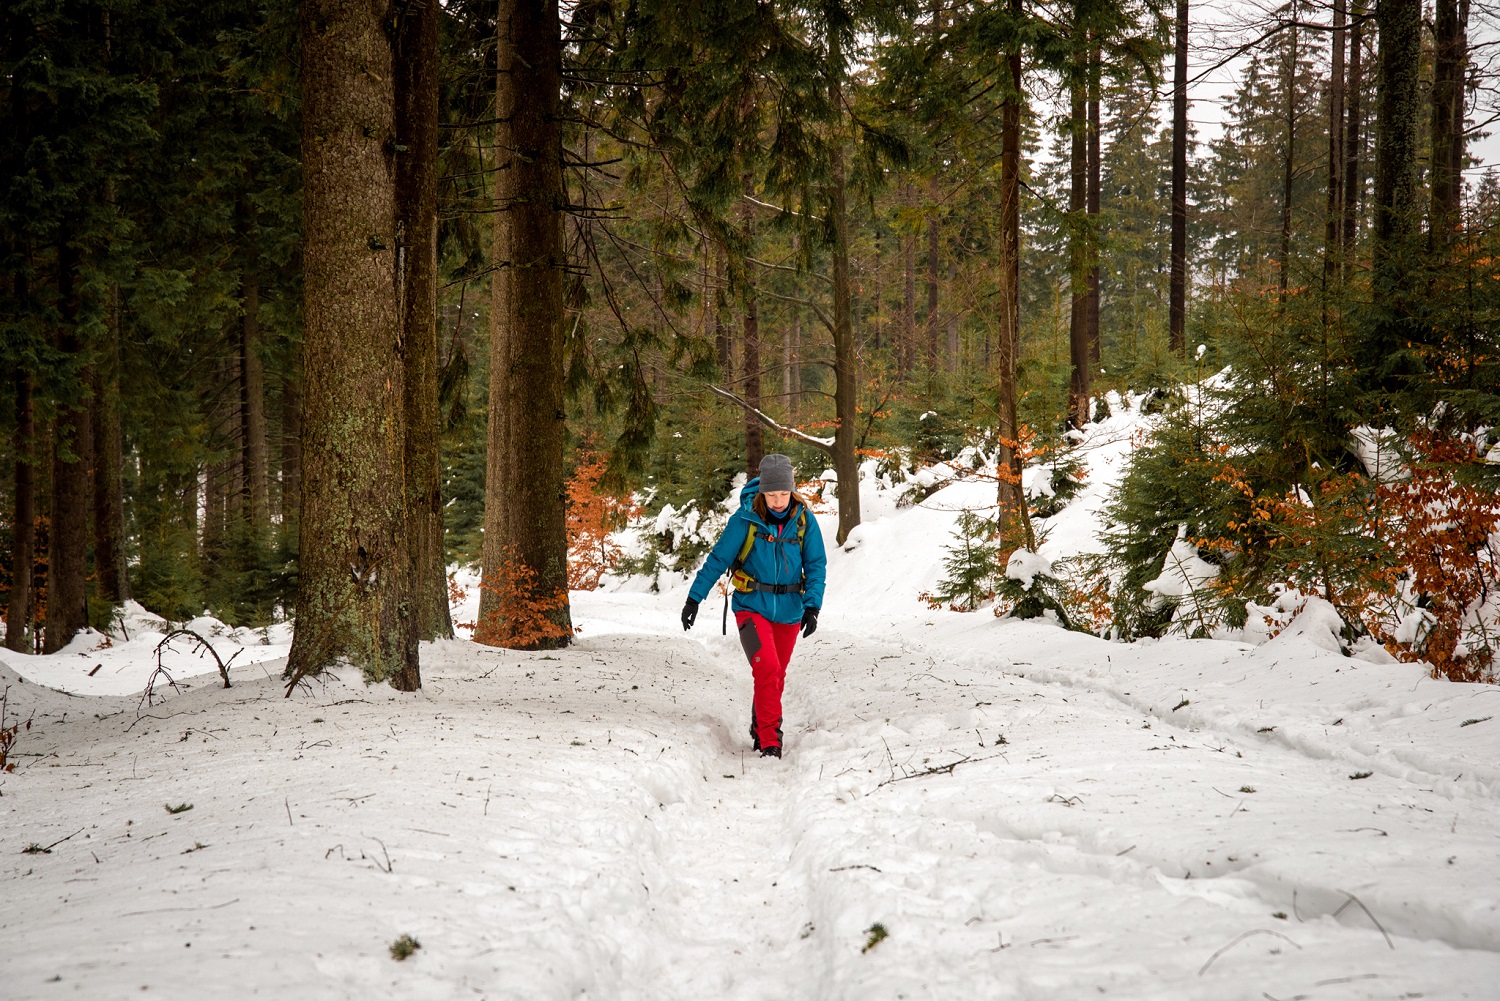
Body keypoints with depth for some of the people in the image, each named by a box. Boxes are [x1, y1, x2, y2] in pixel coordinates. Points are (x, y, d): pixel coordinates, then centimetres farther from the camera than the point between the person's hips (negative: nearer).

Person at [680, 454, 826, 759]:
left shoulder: (804, 519, -5)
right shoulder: (746, 518, -13)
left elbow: (816, 565, -1)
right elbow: (718, 559, -7)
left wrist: (812, 606, -13)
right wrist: (694, 598, -8)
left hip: (788, 610, 3)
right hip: (752, 606, -3)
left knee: (776, 675, 14)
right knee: (767, 669, -19)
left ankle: (760, 728, 35)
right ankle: (769, 740, -11)